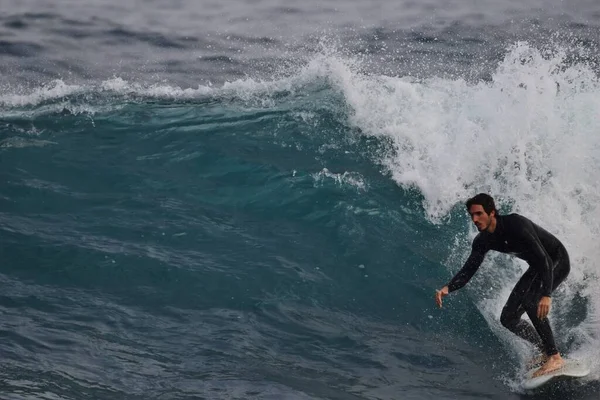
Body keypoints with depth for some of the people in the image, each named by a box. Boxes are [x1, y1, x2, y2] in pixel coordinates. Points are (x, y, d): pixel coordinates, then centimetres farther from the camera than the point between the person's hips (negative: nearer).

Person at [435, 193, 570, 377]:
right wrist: (447, 288, -24)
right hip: (537, 267, 8)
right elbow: (468, 270, -5)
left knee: (530, 302, -31)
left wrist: (546, 295, -46)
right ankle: (545, 352, 18)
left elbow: (545, 260, -36)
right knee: (508, 319, 2)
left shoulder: (516, 224, -33)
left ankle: (555, 357, -23)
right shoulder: (483, 241, -9)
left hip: (557, 261, -8)